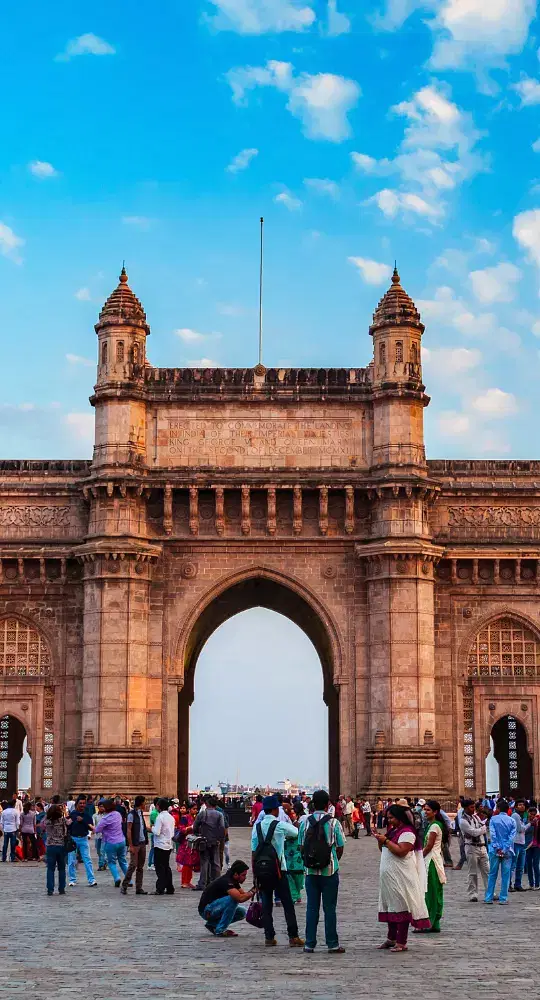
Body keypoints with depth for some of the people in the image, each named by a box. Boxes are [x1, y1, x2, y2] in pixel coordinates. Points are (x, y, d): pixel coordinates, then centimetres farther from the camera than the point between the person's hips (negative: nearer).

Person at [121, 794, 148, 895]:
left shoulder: (141, 813, 13)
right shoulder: (132, 814, -10)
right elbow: (129, 831, -13)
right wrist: (131, 845, -16)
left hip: (142, 843, 8)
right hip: (135, 844, -8)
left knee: (140, 866, 8)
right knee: (133, 865, -10)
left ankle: (139, 888, 11)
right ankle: (124, 886, 0)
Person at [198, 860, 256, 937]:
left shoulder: (233, 881, 6)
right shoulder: (225, 881, -25)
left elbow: (244, 895, 5)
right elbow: (240, 898, -36)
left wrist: (253, 889, -11)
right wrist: (253, 891, -25)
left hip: (215, 909, 10)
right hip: (206, 910, -10)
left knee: (242, 912, 2)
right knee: (233, 899, -27)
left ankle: (212, 924, 11)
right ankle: (220, 930, -18)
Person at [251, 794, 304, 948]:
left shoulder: (257, 827, 4)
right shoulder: (280, 825, -7)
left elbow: (253, 852, 4)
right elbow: (297, 832, 12)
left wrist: (255, 873, 9)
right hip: (277, 869, -4)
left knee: (266, 905, 8)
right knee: (287, 903, 2)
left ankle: (269, 937, 6)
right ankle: (293, 937, 0)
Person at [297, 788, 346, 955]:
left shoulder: (305, 822, -2)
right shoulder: (334, 823, -7)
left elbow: (301, 846, 3)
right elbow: (340, 847, -3)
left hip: (311, 870, 2)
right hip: (330, 870, -2)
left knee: (312, 908, 8)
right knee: (329, 908, 4)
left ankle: (310, 944, 10)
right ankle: (332, 944, 7)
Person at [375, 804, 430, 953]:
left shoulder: (407, 832, -12)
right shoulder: (392, 830, 17)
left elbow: (401, 851, -24)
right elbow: (383, 850, 22)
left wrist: (386, 840, -19)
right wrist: (380, 840, 3)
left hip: (401, 876, -9)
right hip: (388, 875, 9)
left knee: (401, 907, -6)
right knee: (390, 906, 13)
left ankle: (401, 943, -4)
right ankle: (391, 938, 21)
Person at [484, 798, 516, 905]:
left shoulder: (493, 819, 1)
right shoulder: (512, 821, 3)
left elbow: (492, 834, -8)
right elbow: (512, 836, -7)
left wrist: (497, 848, -11)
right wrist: (505, 849, -11)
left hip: (495, 850, 0)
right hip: (507, 851, 0)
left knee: (492, 875, 8)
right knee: (505, 875, 4)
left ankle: (488, 898, 7)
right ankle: (503, 898, 3)